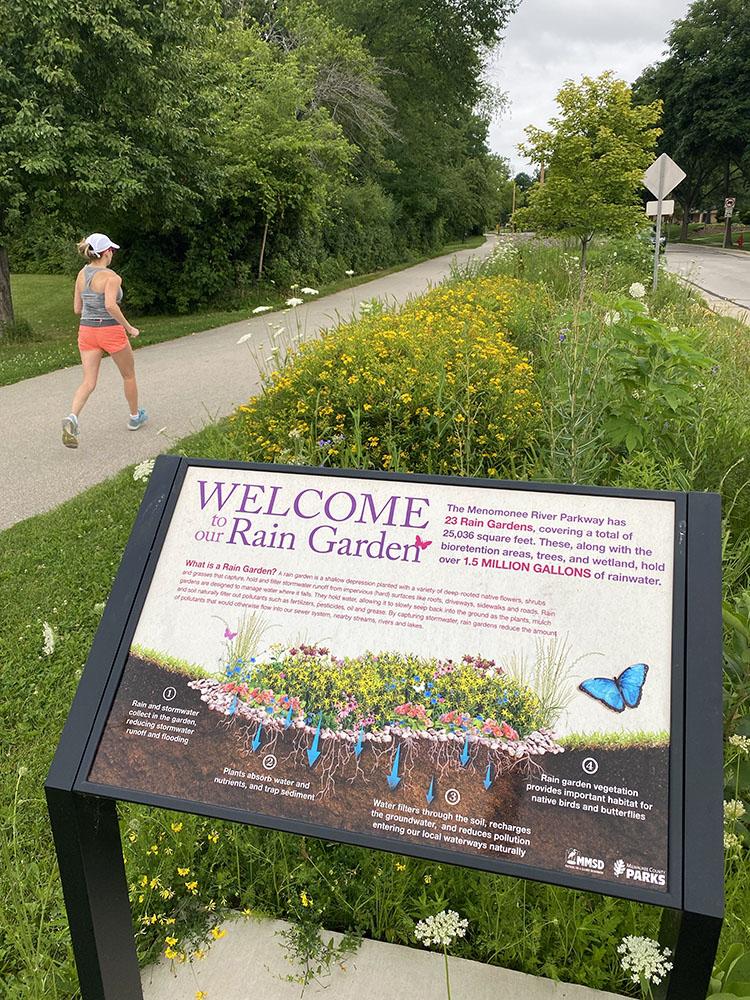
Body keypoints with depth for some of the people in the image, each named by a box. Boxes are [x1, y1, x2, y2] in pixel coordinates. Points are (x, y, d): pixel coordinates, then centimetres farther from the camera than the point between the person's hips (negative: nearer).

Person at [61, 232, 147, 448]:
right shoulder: (112, 277, -14)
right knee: (129, 375, 18)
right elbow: (110, 305, -29)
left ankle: (71, 418, -24)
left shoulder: (82, 274, 7)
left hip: (87, 331, 6)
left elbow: (77, 308, 12)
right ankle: (135, 417, 33)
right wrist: (129, 327, -18)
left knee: (88, 382, 1)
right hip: (111, 331, -6)